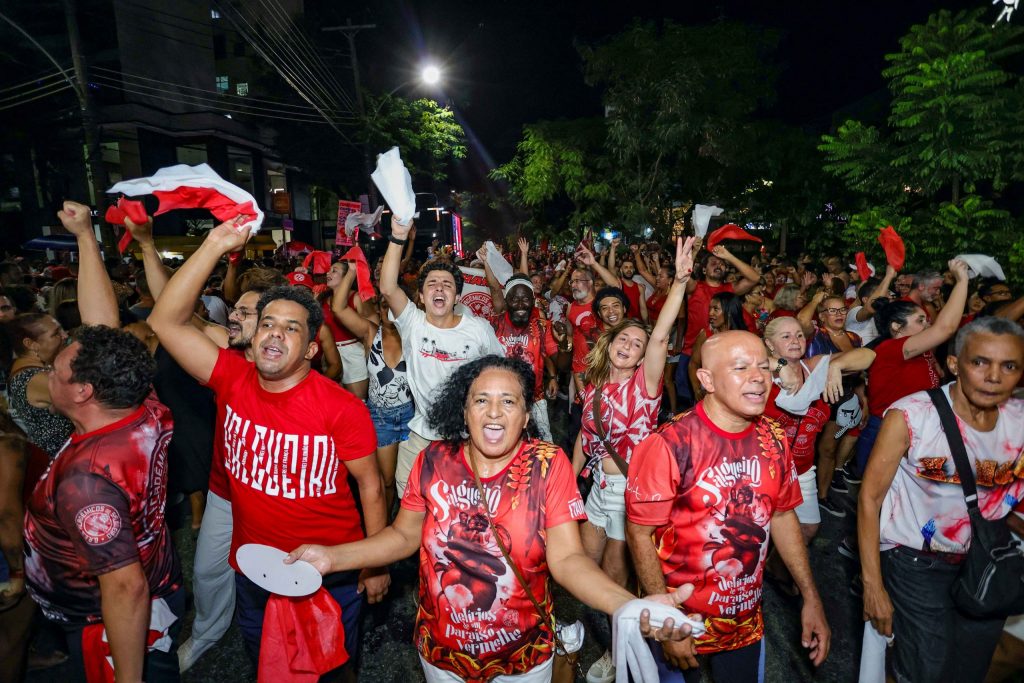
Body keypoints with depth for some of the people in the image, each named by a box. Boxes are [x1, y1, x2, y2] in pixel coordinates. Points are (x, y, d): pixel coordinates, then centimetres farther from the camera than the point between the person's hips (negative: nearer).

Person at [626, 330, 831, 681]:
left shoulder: (774, 440, -6)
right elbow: (639, 533, -19)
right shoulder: (670, 444, -25)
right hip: (682, 620, -4)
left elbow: (782, 515, 6)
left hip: (747, 619, 5)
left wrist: (810, 597, 7)